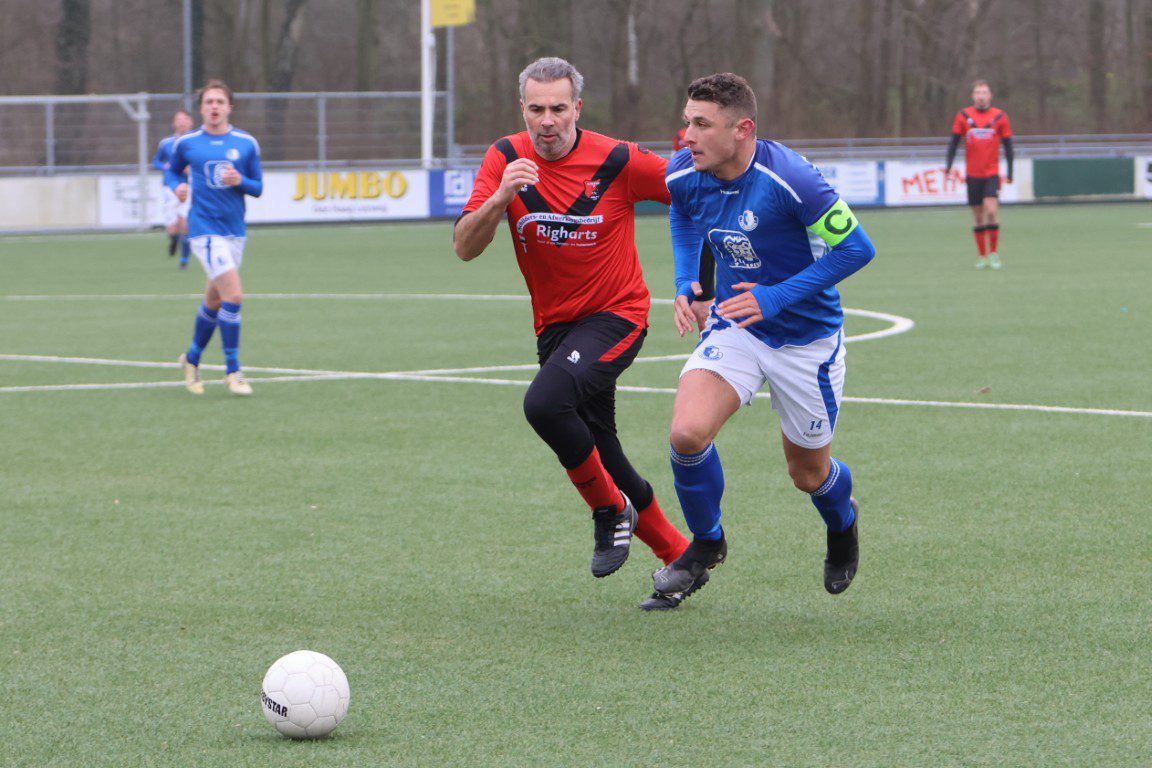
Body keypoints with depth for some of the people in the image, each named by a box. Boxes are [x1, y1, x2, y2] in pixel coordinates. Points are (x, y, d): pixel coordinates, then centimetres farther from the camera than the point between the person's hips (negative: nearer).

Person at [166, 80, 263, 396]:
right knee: (233, 295, -17)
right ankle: (232, 370, -8)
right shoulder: (186, 143, 0)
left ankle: (192, 358, 37)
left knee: (214, 301, 15)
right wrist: (177, 185, -5)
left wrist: (240, 181, -13)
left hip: (235, 230, 4)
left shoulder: (246, 143, 4)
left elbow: (258, 187, 8)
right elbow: (173, 170, 17)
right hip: (205, 229, -4)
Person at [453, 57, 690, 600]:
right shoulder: (507, 159, -6)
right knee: (598, 457, 10)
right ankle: (678, 554, 27)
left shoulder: (617, 161, -15)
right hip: (555, 326, 5)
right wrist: (500, 198, -30)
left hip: (615, 316, -5)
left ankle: (611, 508, -7)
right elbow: (465, 247, -13)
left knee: (545, 403, -30)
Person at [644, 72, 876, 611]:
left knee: (809, 474, 11)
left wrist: (777, 296, -25)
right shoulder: (684, 174, -12)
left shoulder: (788, 180, -29)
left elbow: (856, 248, -21)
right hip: (734, 326, 4)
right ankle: (705, 545, 6)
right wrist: (684, 281, 0)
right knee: (687, 433, -21)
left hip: (807, 338, -3)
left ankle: (842, 523, 50)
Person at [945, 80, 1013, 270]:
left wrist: (1010, 172, 4)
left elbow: (1007, 145, 6)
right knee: (978, 217, 5)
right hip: (972, 174, 2)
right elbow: (954, 141, 6)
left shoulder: (1000, 117, 1)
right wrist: (948, 164, -6)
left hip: (992, 174, -2)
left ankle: (993, 253, -6)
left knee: (991, 211, -17)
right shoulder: (963, 116, 2)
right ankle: (982, 256, 14)